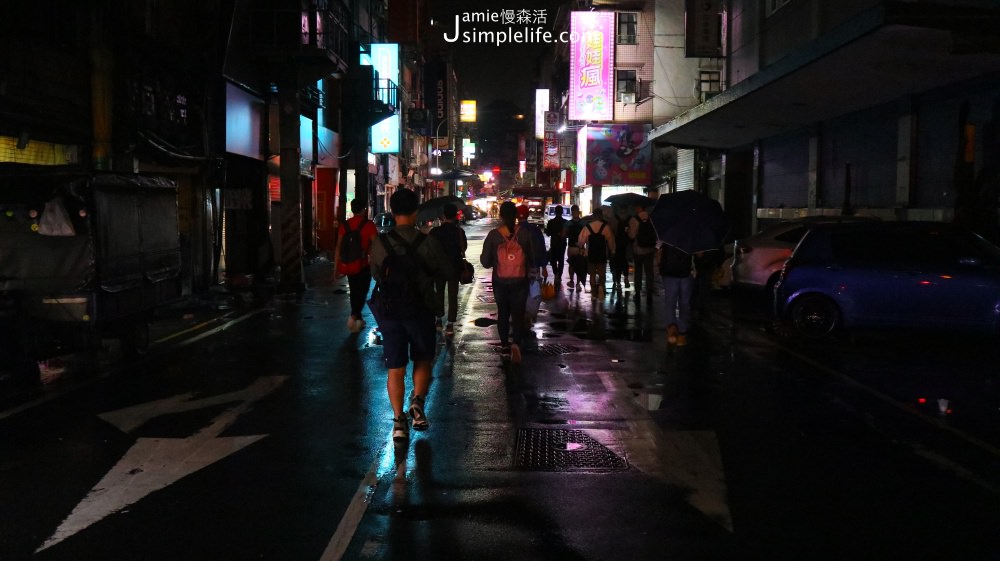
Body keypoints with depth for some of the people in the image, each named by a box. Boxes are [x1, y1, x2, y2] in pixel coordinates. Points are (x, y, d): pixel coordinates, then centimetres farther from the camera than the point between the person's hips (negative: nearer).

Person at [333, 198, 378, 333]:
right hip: (363, 266, -4)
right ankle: (354, 316, -18)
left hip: (348, 266, 4)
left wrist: (336, 268, 3)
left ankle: (358, 319, 30)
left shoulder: (344, 225, 2)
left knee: (354, 292, 19)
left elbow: (338, 248, -1)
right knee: (362, 292, 4)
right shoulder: (368, 225, -9)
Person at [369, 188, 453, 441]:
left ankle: (398, 420, 4)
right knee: (422, 361, 18)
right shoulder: (428, 241, -10)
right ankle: (417, 401, -3)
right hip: (420, 309, -1)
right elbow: (447, 271, -2)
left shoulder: (380, 242, -6)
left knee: (395, 368, 9)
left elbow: (376, 274, 6)